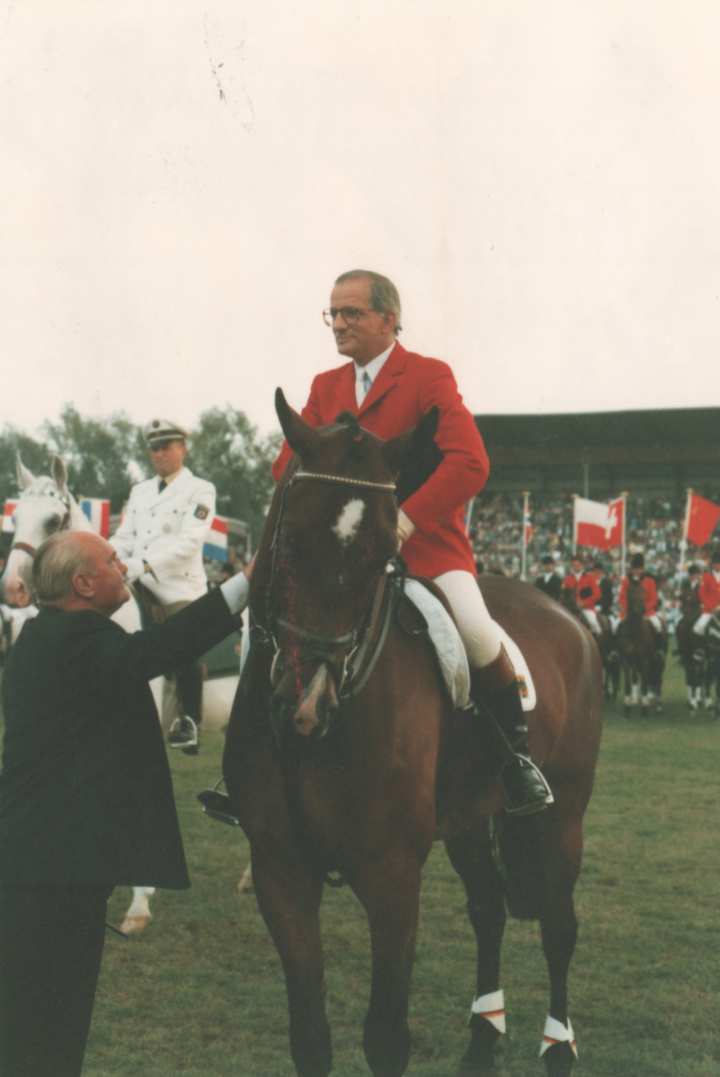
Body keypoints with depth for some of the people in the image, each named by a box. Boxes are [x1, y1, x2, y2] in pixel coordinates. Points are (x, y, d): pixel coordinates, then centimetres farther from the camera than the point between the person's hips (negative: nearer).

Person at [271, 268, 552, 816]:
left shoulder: (430, 377, -5)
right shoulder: (326, 387, 13)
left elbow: (470, 464, -16)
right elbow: (288, 464, 9)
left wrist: (403, 520, -24)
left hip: (426, 543, -5)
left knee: (473, 628, -30)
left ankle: (518, 755, -9)